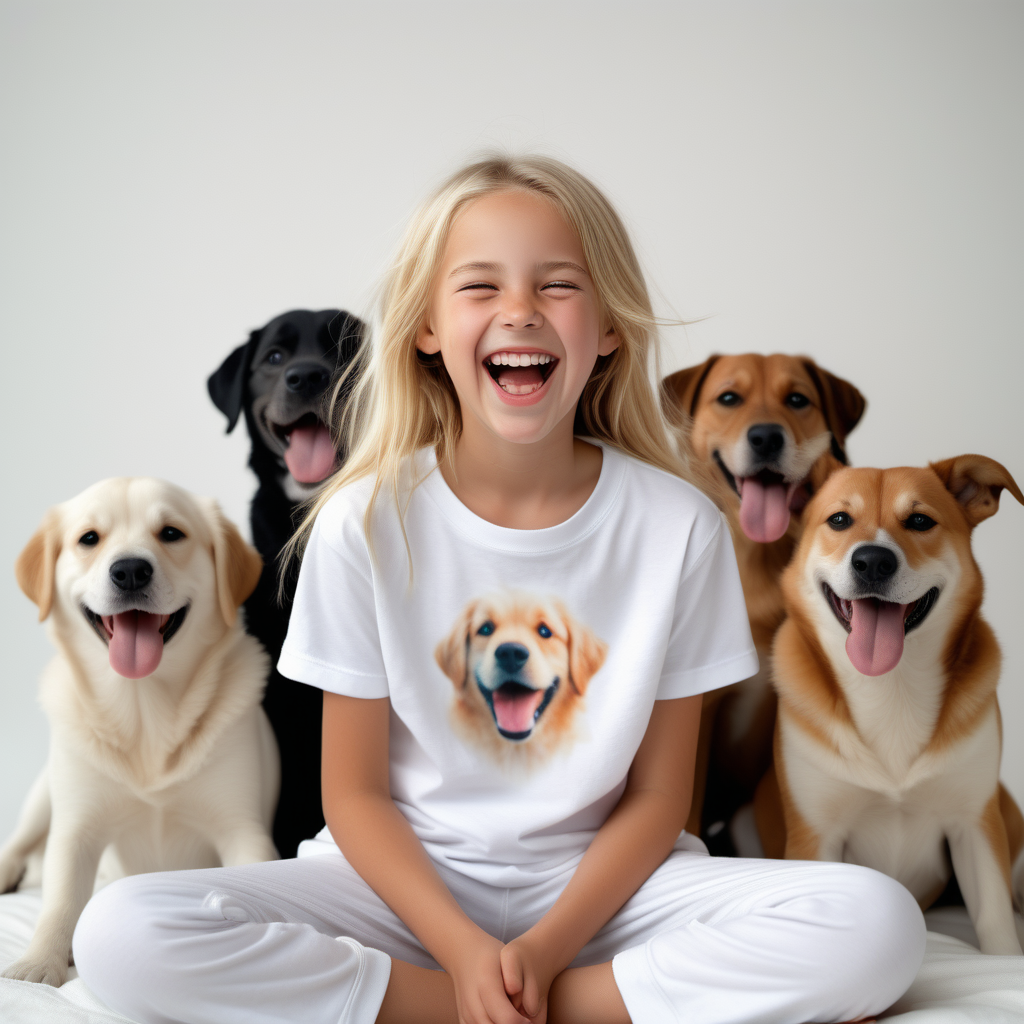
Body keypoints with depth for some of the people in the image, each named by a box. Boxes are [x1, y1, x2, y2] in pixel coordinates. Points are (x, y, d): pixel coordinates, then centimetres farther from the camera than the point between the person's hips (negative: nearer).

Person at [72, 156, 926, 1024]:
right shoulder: (366, 522, -7)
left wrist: (545, 948, -15)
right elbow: (354, 793, -3)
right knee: (122, 935, -25)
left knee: (879, 925, -24)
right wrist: (463, 948, -17)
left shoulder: (678, 525, -7)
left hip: (596, 883, 0)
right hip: (411, 881, 1)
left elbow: (657, 797, -1)